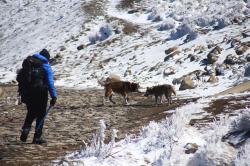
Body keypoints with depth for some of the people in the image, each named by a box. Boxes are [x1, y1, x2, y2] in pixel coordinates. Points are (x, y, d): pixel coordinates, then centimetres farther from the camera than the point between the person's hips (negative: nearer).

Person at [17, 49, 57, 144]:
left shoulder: (28, 62, 12)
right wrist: (54, 96, -11)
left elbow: (18, 78, 13)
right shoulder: (46, 66, -2)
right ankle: (37, 137, 7)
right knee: (41, 114, 8)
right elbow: (50, 83, -10)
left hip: (26, 92, 4)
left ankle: (26, 128, -2)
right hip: (40, 93, -4)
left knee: (31, 112, 22)